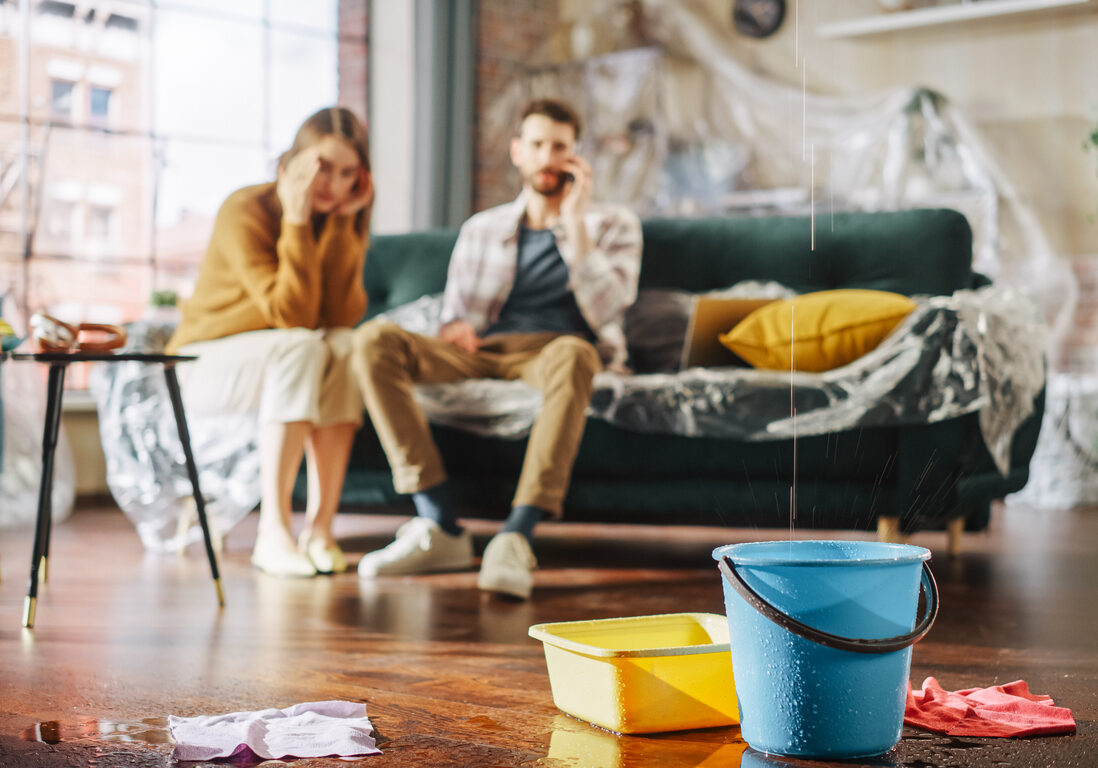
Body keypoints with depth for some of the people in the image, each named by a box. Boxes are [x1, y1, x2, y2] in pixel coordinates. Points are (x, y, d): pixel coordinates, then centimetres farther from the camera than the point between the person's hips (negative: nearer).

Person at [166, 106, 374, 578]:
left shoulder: (346, 220, -2)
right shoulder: (245, 212, -19)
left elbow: (344, 314, -18)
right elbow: (292, 316, -28)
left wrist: (341, 223, -22)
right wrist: (297, 222, -31)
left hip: (281, 362, 5)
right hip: (205, 368, -5)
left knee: (345, 347, -28)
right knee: (302, 348, -34)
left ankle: (319, 529, -30)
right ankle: (273, 534, -36)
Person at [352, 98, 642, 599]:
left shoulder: (612, 225, 15)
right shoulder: (481, 230, 24)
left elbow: (604, 312, -2)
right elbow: (455, 316, 18)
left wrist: (575, 224, -5)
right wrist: (456, 328, -7)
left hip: (556, 348, -3)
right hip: (484, 352, 3)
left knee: (570, 354, -42)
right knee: (374, 339, -24)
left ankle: (515, 539, -49)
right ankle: (439, 527, -32)